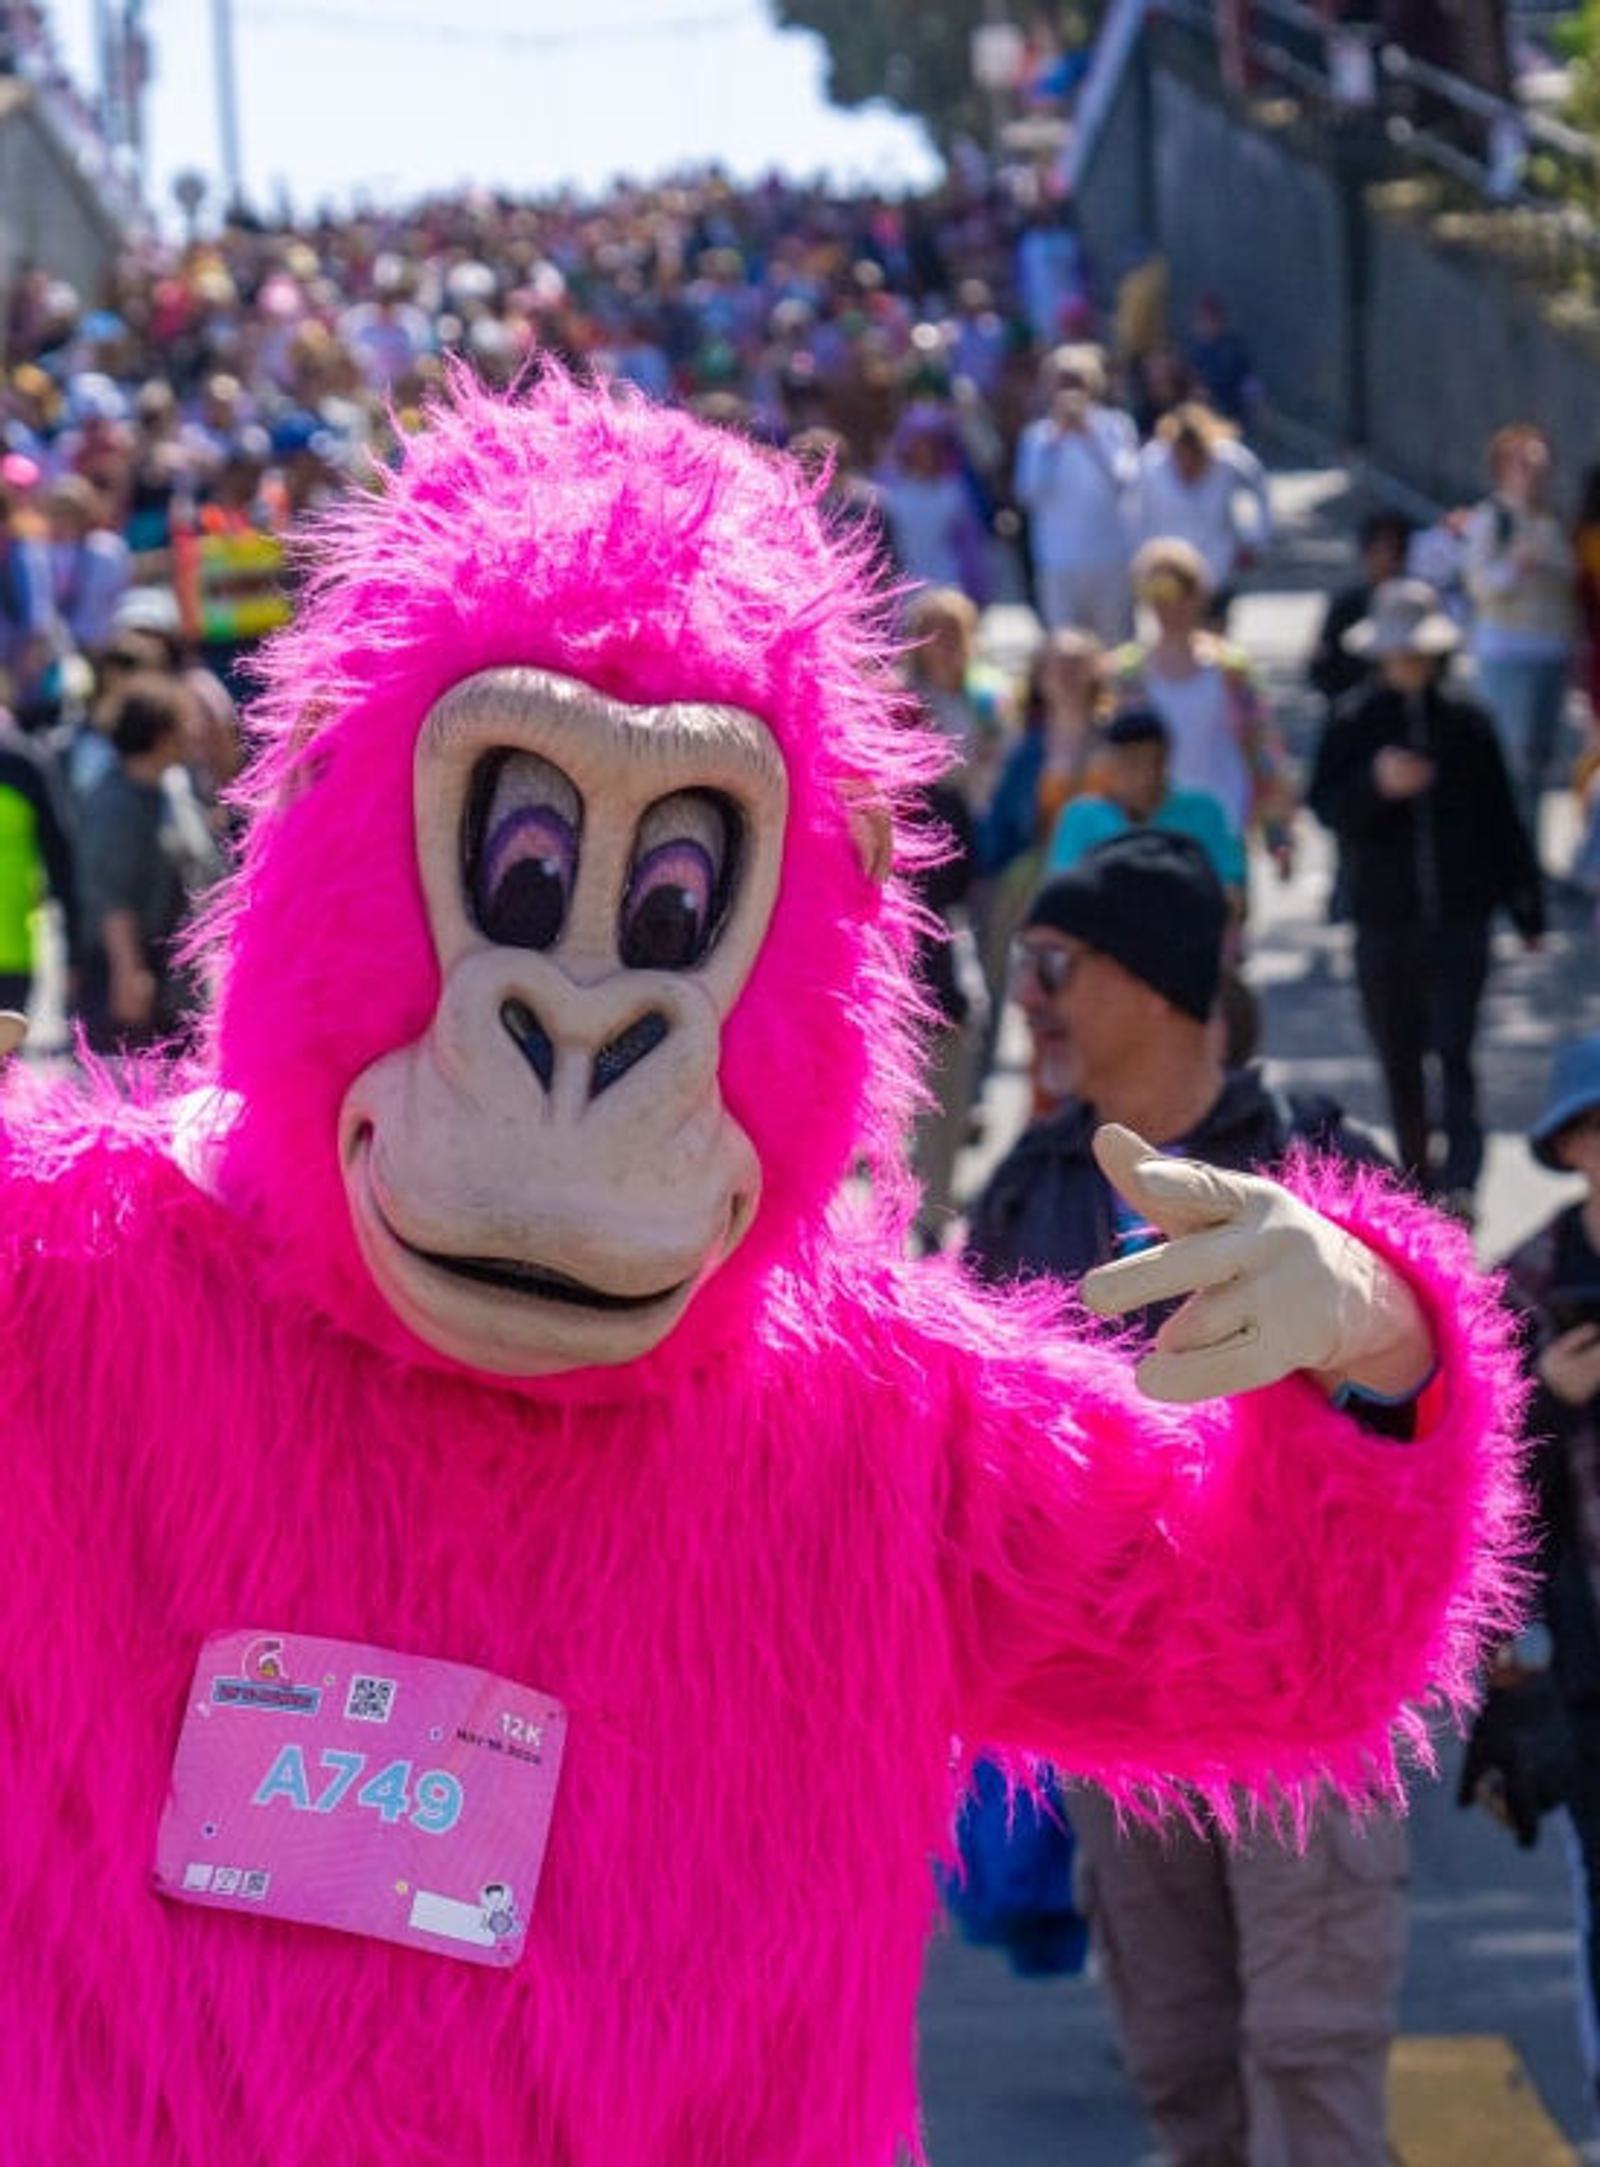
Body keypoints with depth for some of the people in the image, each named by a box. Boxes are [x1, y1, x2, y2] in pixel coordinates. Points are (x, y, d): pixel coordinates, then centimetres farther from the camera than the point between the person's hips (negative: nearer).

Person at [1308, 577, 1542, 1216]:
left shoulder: (1467, 723, 3)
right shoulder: (1353, 725, 2)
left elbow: (1501, 818, 9)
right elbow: (1326, 806, -6)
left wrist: (1526, 905, 11)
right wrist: (1376, 784, -25)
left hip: (1460, 917, -1)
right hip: (1384, 918, 1)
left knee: (1453, 1049, -12)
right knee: (1399, 1057, 9)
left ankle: (1460, 1180, -15)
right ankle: (1417, 1175, 23)